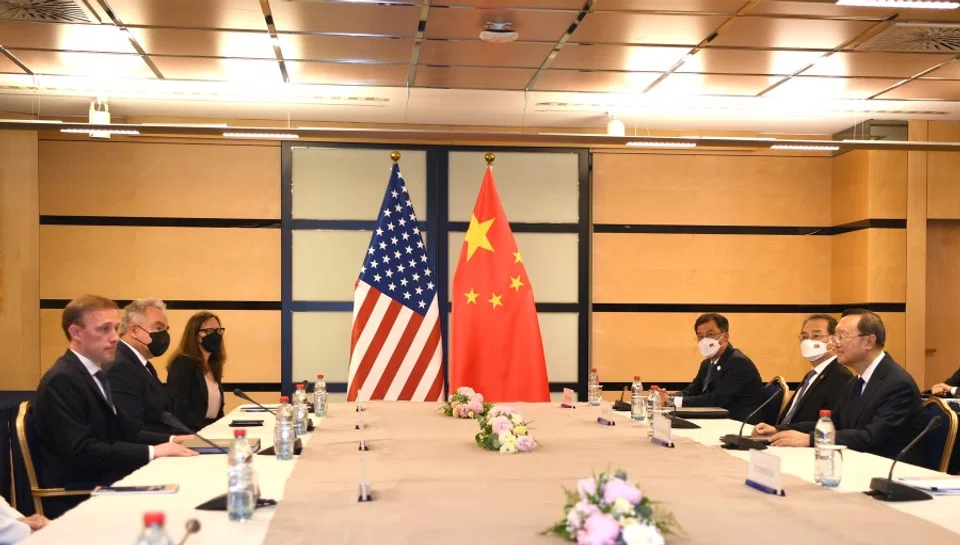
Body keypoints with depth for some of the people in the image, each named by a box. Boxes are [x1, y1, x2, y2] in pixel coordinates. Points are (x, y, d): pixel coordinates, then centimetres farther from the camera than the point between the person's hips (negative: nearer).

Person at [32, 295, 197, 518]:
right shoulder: (61, 381, -15)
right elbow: (82, 451, -23)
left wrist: (169, 440, -1)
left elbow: (121, 432, 12)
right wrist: (152, 451, -24)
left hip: (103, 485, 9)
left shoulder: (95, 374, 14)